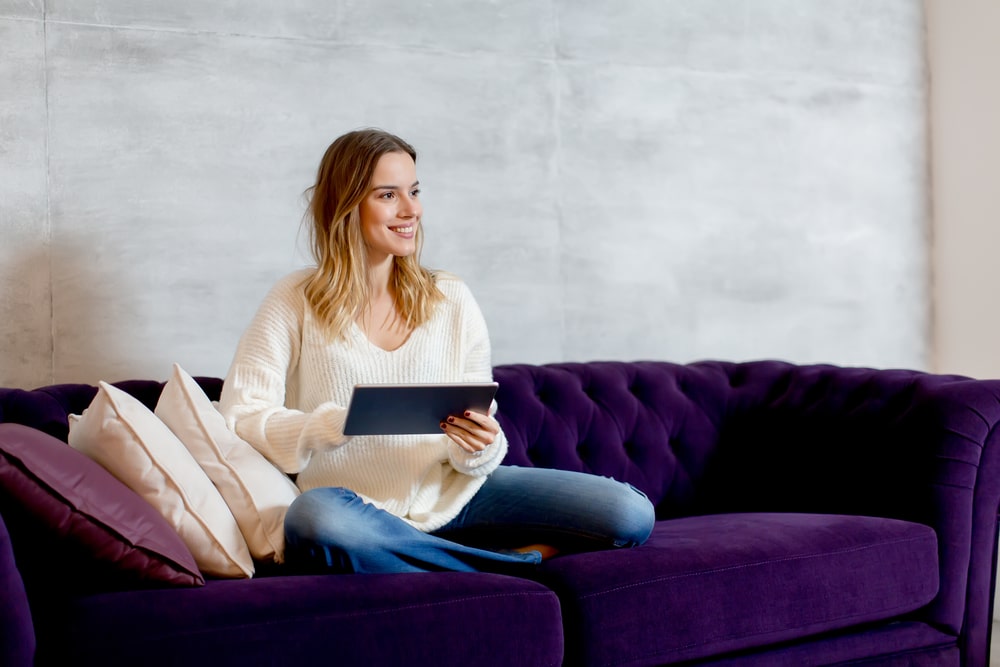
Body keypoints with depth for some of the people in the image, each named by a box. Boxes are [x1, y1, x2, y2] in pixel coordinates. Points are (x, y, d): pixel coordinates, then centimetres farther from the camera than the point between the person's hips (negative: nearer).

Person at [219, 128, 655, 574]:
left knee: (629, 513, -14)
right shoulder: (294, 303, 0)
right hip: (355, 505, -2)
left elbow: (474, 454, 9)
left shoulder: (452, 300, 8)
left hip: (451, 497, 2)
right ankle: (517, 562, -19)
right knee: (315, 523, -41)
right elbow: (239, 417, -9)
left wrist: (479, 448, -16)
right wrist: (343, 422, -24)